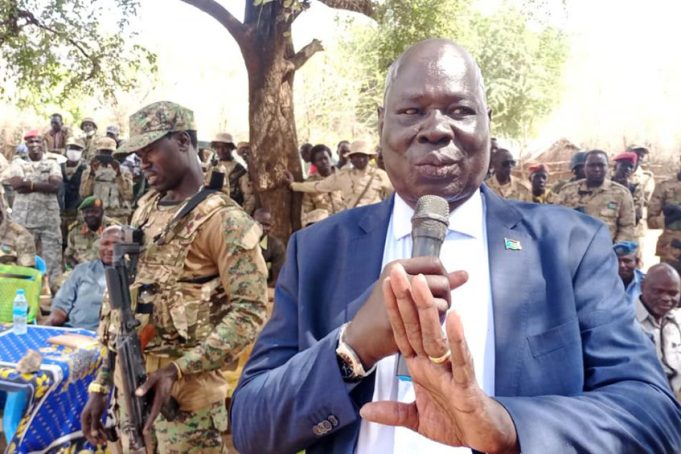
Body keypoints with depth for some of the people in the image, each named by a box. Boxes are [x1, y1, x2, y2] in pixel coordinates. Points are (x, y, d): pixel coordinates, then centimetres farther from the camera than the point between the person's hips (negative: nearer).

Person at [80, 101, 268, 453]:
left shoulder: (224, 220, -10)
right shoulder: (145, 212, 12)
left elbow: (249, 312, -16)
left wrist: (178, 370, -22)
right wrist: (101, 384, 12)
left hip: (186, 392, -6)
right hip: (128, 384, 6)